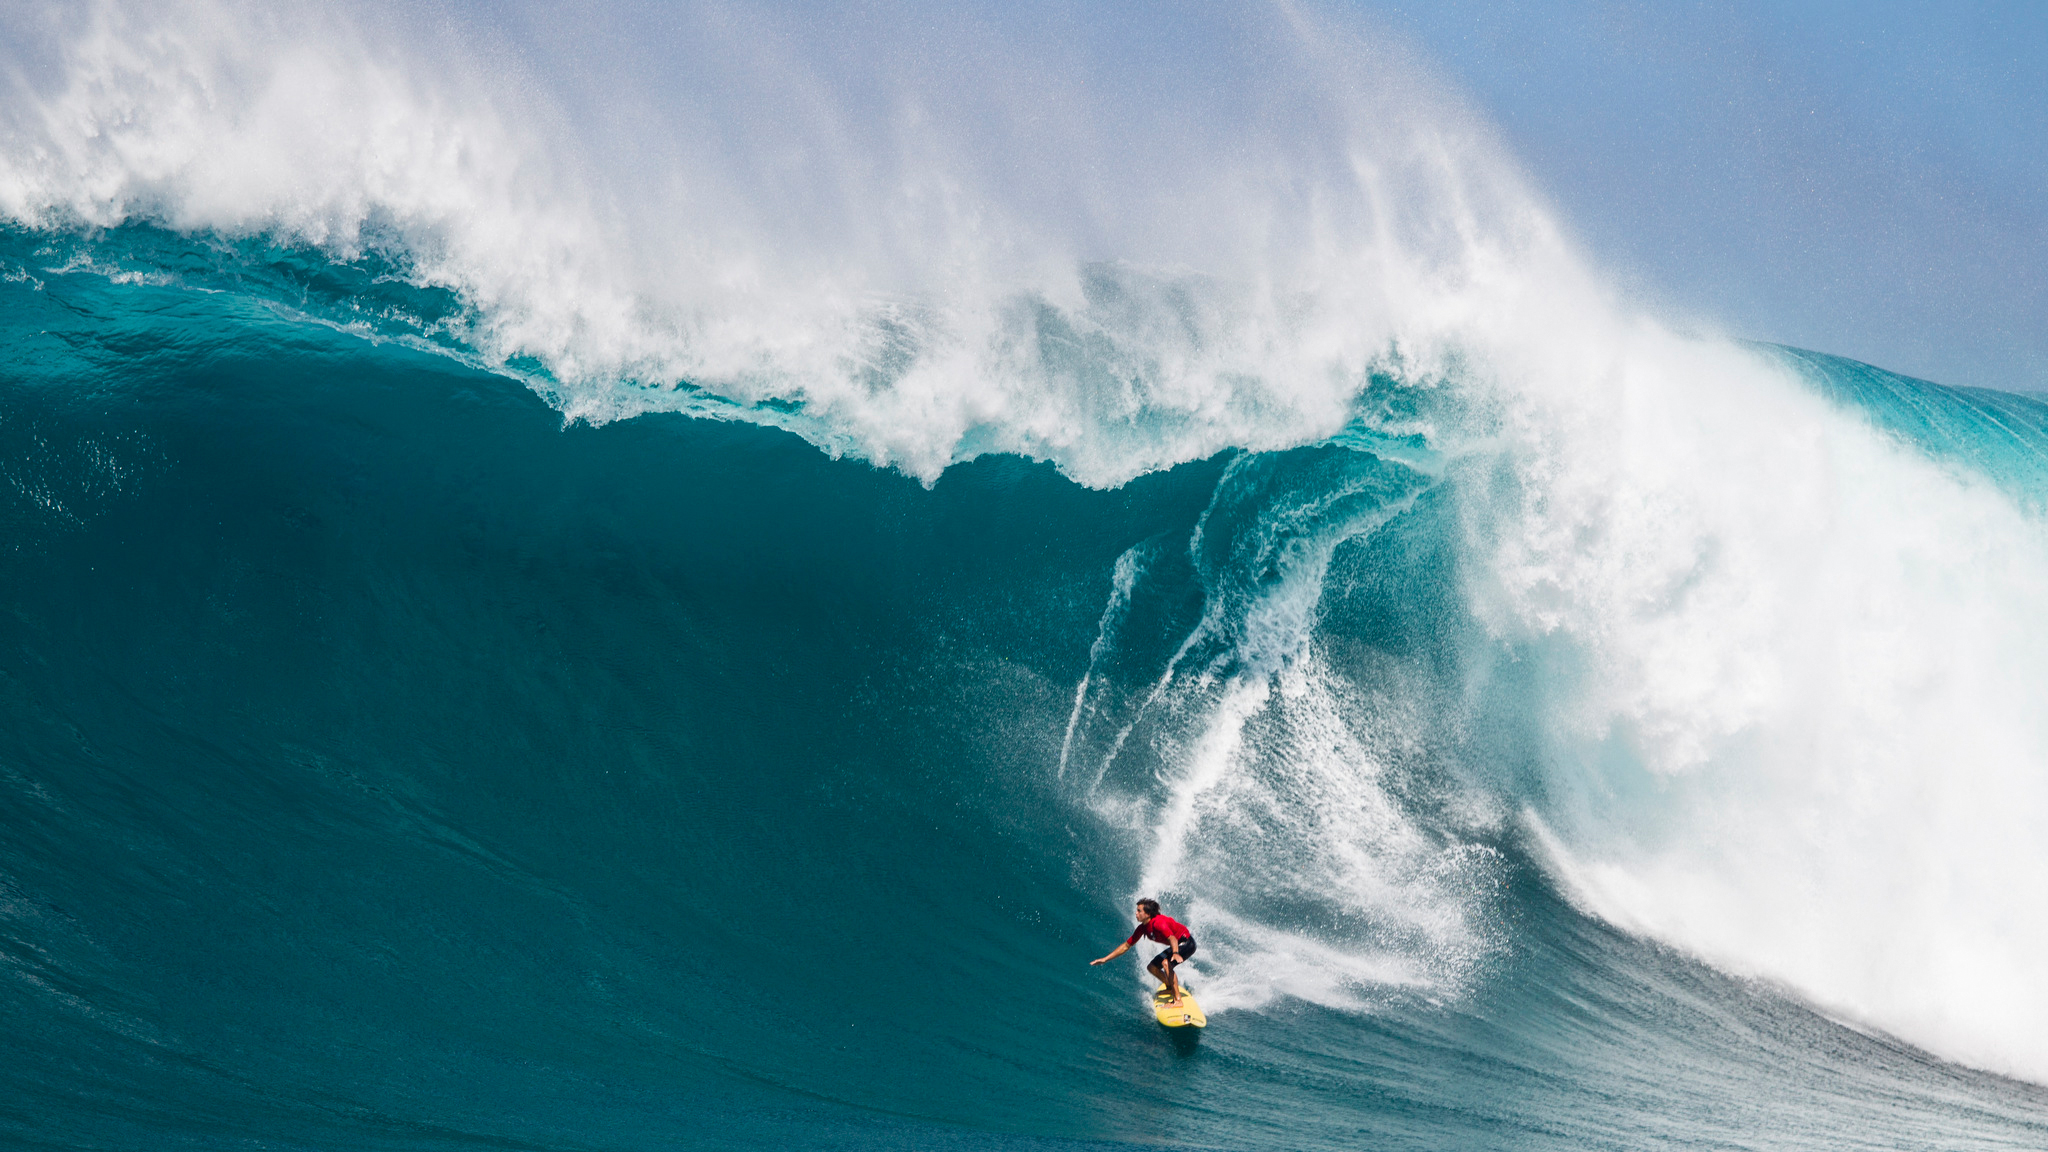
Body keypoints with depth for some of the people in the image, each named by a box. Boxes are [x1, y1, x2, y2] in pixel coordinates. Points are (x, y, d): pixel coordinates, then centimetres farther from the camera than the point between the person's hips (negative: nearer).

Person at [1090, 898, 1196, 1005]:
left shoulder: (1158, 923, -30)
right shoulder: (1142, 928, -3)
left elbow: (1172, 938, -46)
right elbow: (1126, 946, 5)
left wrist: (1175, 953, -66)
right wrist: (1105, 959, 3)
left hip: (1187, 943, -9)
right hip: (1175, 947, 9)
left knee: (1166, 963, -31)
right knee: (1151, 967, 9)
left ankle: (1178, 999, -32)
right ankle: (1171, 988, 28)